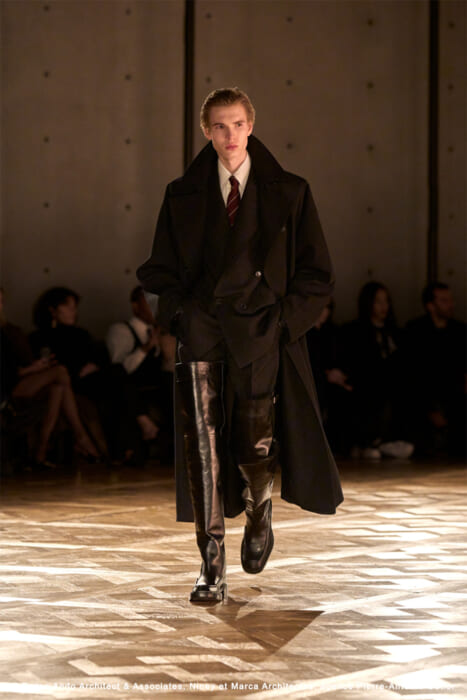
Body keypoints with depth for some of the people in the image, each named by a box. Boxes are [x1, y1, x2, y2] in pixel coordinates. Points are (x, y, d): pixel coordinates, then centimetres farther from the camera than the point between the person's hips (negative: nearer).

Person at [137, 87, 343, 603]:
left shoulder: (288, 193, 5)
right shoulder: (183, 197, 9)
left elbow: (315, 272, 6)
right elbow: (161, 270, 14)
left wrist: (286, 320, -5)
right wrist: (180, 315, -2)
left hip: (261, 333, -1)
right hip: (202, 333, 1)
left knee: (254, 448, -1)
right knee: (202, 448, -9)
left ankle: (258, 513, 35)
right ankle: (212, 569, -4)